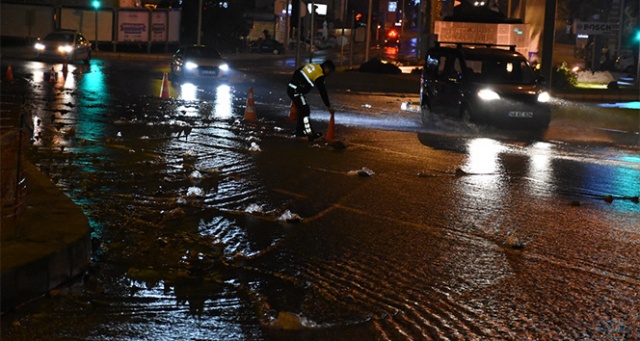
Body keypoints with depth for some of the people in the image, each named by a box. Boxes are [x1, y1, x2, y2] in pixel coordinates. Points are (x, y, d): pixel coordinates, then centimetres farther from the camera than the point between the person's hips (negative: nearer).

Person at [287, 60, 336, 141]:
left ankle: (299, 131, 25)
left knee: (302, 110, 18)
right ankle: (310, 134, -15)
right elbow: (323, 92, -9)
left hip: (291, 87, 9)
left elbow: (296, 72, 21)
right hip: (296, 91, -9)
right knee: (305, 111, -10)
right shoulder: (319, 75, -11)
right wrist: (328, 106, -3)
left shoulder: (312, 65, 14)